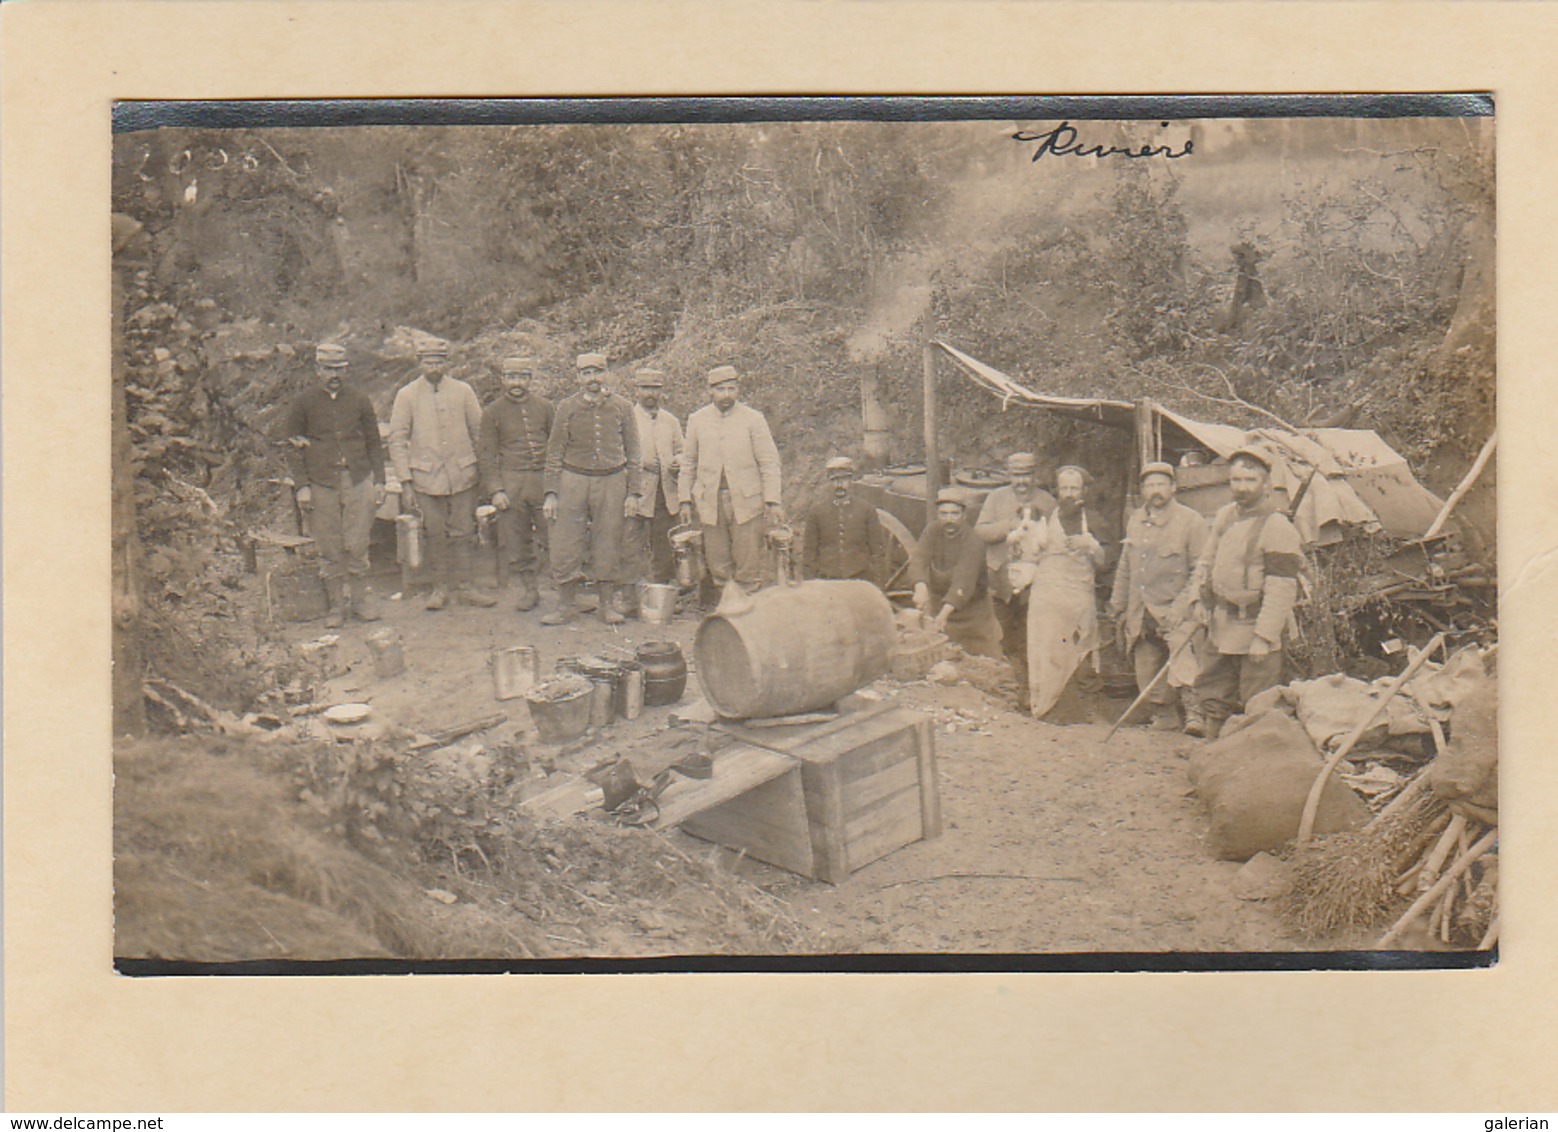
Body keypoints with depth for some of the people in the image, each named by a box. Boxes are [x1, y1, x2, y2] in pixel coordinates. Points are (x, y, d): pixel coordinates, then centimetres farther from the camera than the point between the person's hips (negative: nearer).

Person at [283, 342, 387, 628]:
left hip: (358, 481, 1)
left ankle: (359, 600, 14)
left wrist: (379, 481, 6)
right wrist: (302, 486, -6)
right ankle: (337, 605, 12)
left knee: (357, 545, 0)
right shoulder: (303, 405, 2)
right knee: (330, 549, 2)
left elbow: (374, 443, 12)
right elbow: (294, 448, 2)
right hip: (322, 484, -1)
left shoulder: (359, 401, 8)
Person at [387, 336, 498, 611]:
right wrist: (405, 483, -5)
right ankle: (440, 588, 16)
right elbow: (397, 441, 1)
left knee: (462, 534, 5)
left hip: (462, 476, 1)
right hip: (427, 478, -1)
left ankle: (463, 587, 14)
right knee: (436, 535, 5)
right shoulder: (407, 395, 0)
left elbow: (479, 431, 9)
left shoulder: (463, 391, 4)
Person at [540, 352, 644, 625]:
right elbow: (554, 453, 4)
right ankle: (566, 605, 9)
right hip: (573, 482, 0)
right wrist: (550, 494, -2)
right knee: (566, 546, -2)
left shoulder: (622, 407, 3)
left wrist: (633, 493, 1)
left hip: (612, 483, 0)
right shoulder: (567, 407, 2)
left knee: (608, 546, 3)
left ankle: (608, 604, 14)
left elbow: (633, 453, 6)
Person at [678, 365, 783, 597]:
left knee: (748, 564, -4)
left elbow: (769, 462, 2)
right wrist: (685, 500, 10)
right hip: (710, 502, 2)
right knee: (718, 564, 3)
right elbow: (688, 462, 15)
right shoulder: (697, 420, 8)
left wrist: (773, 501, -5)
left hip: (746, 501, -2)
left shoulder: (753, 419, 2)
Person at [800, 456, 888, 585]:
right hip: (826, 580, 0)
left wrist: (879, 585, 2)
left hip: (860, 579, 0)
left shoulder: (866, 510, 6)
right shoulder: (816, 511, 7)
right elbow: (809, 552, 9)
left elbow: (878, 550, 7)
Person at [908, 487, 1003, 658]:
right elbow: (918, 560, -23)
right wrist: (921, 587, -46)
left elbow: (964, 581, -36)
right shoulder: (931, 531, -7)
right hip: (937, 605, 4)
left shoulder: (973, 543, -23)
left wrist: (944, 613, -51)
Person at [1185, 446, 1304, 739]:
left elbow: (1281, 590, -19)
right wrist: (1200, 599, 8)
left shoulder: (1278, 528, -16)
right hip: (1220, 624, 7)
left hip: (1254, 626, -7)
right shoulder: (1224, 516, 7)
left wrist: (1263, 637, -22)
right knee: (1212, 689, 17)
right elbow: (1207, 559, 20)